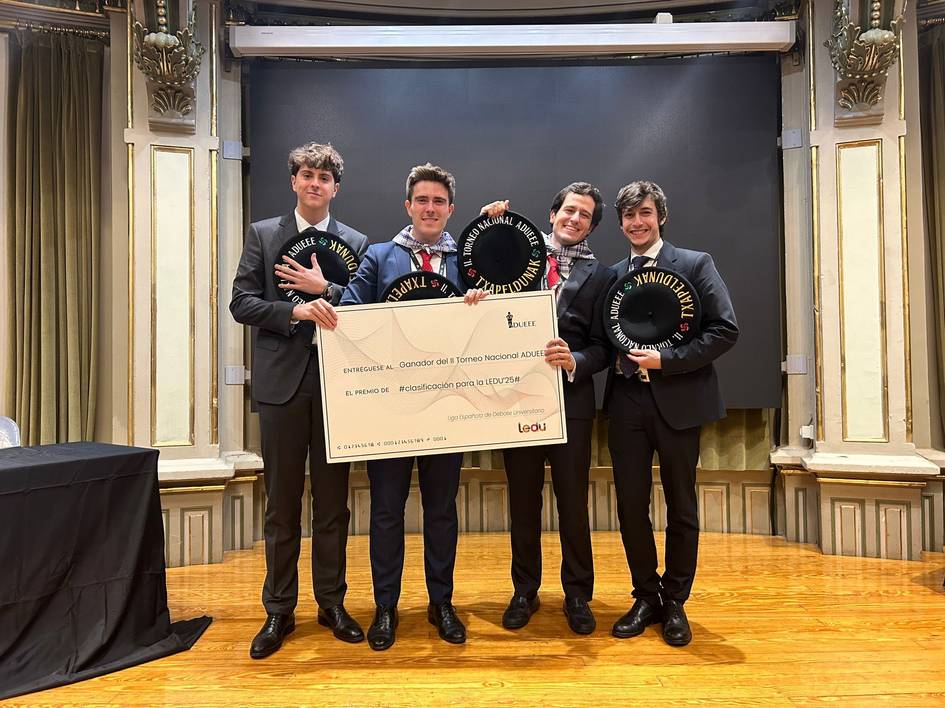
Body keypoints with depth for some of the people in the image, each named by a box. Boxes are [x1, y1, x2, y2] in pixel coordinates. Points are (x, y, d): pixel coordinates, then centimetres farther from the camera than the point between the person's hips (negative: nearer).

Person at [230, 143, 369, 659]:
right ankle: (279, 611, 22)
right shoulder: (262, 235, 7)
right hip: (281, 382, 0)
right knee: (281, 503, 8)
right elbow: (241, 302, -1)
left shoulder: (356, 243, 7)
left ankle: (331, 603, 24)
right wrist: (294, 312, -16)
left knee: (332, 501, 9)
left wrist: (326, 291, -13)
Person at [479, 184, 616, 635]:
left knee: (573, 503, 7)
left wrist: (574, 361, -20)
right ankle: (524, 591, 29)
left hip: (571, 400, -1)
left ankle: (578, 595, 26)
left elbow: (602, 347, 1)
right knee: (523, 500, 12)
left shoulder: (600, 276, 5)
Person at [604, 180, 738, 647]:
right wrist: (615, 356, -8)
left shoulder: (695, 264, -1)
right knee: (630, 507, 7)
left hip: (678, 399, -3)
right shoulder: (611, 275, 10)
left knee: (681, 508, 9)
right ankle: (646, 596, 27)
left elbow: (726, 329, -8)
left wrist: (666, 360, -15)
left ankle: (675, 603, 27)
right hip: (626, 401, 3)